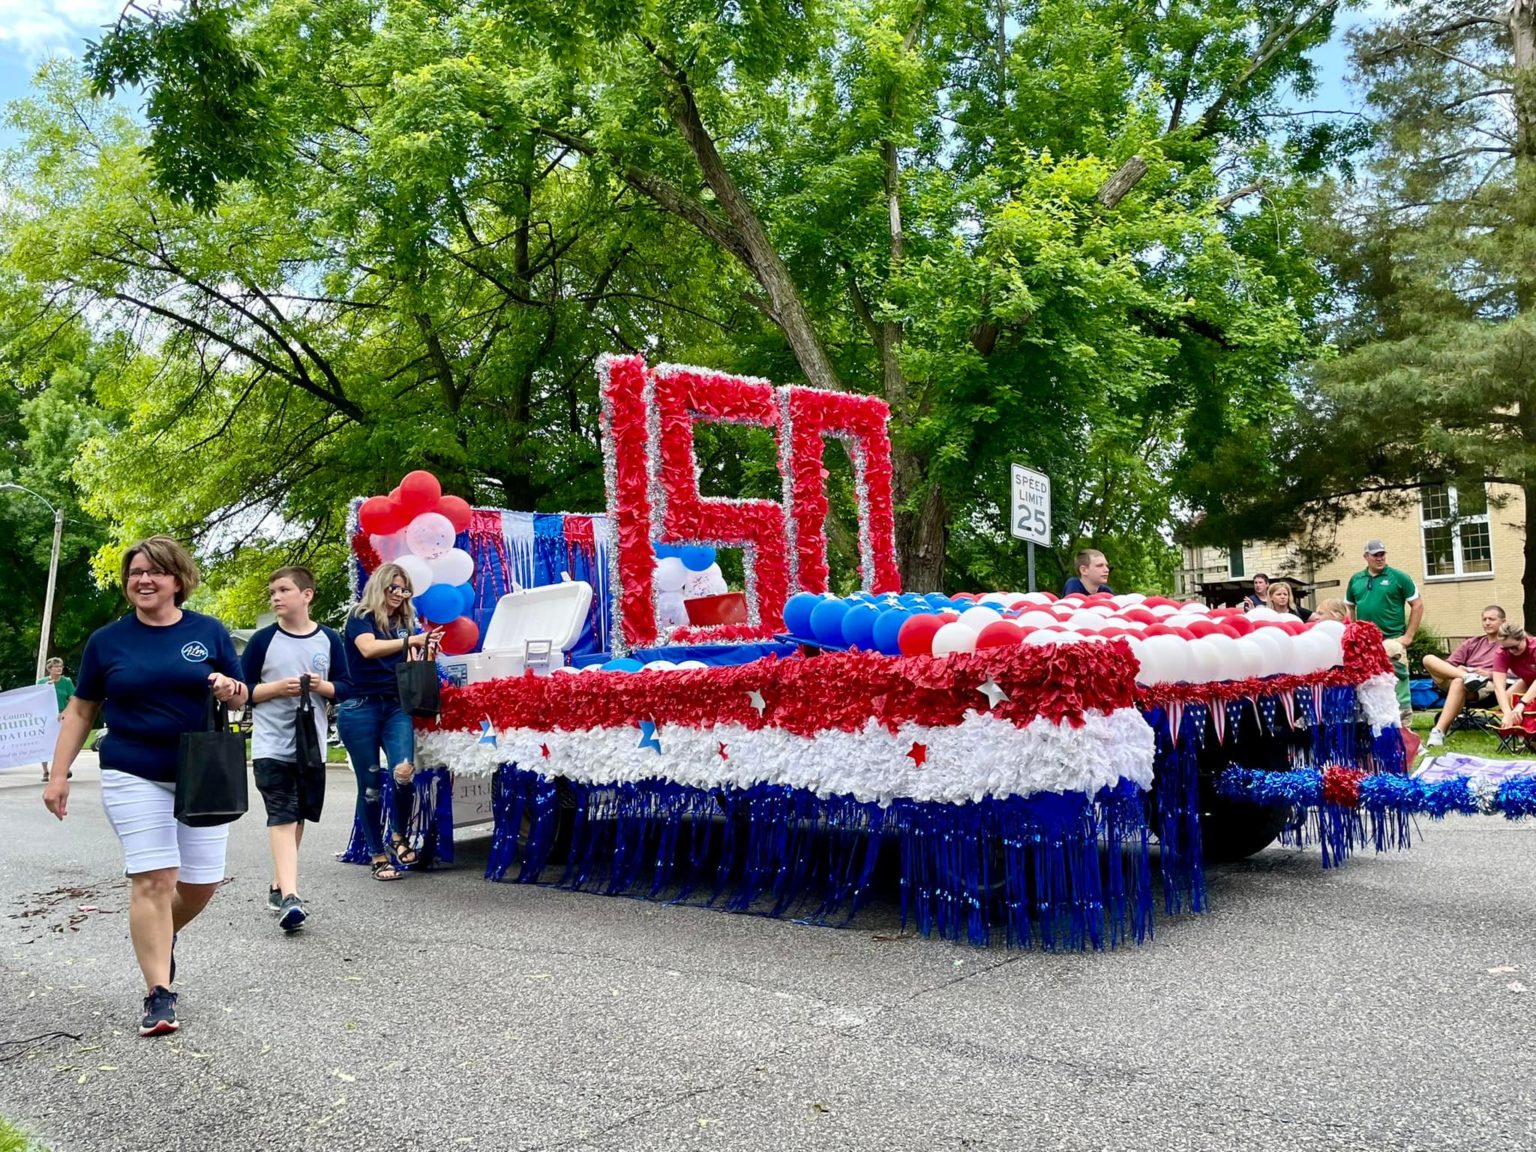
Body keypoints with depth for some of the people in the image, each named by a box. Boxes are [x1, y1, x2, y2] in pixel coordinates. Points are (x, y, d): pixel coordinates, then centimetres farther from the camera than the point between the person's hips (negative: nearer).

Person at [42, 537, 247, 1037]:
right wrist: (59, 774, 4)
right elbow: (80, 710, 9)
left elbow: (240, 696, 9)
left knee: (203, 883, 7)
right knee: (153, 880, -8)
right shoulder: (106, 639, 3)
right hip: (134, 777, -1)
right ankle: (159, 995, 0)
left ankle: (159, 936, 38)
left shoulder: (210, 632, 3)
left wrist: (229, 689, -14)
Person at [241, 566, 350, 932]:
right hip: (271, 746, -3)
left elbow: (344, 686, 6)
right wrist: (277, 688, -16)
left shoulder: (329, 639, 3)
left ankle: (279, 884, 31)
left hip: (311, 744, 3)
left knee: (298, 816, 14)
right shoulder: (263, 640, -2)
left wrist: (322, 686, -14)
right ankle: (290, 898, -21)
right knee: (281, 816, -13)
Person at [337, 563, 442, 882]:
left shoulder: (405, 622, 14)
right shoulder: (360, 617, 0)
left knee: (403, 772, -16)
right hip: (360, 708, -3)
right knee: (370, 783, 3)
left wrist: (425, 650, -6)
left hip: (396, 707, 3)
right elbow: (369, 649, -20)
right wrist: (410, 640, -28)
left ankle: (399, 837, 8)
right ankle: (377, 856, 15)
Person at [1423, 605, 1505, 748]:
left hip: (1488, 686, -5)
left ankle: (1439, 731, -48)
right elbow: (1448, 664, 17)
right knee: (1429, 659, -18)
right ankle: (1467, 677, -39)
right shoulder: (1471, 643, 29)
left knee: (1459, 682, -40)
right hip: (1453, 681, 5)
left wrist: (1489, 674, -14)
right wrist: (1459, 670, -6)